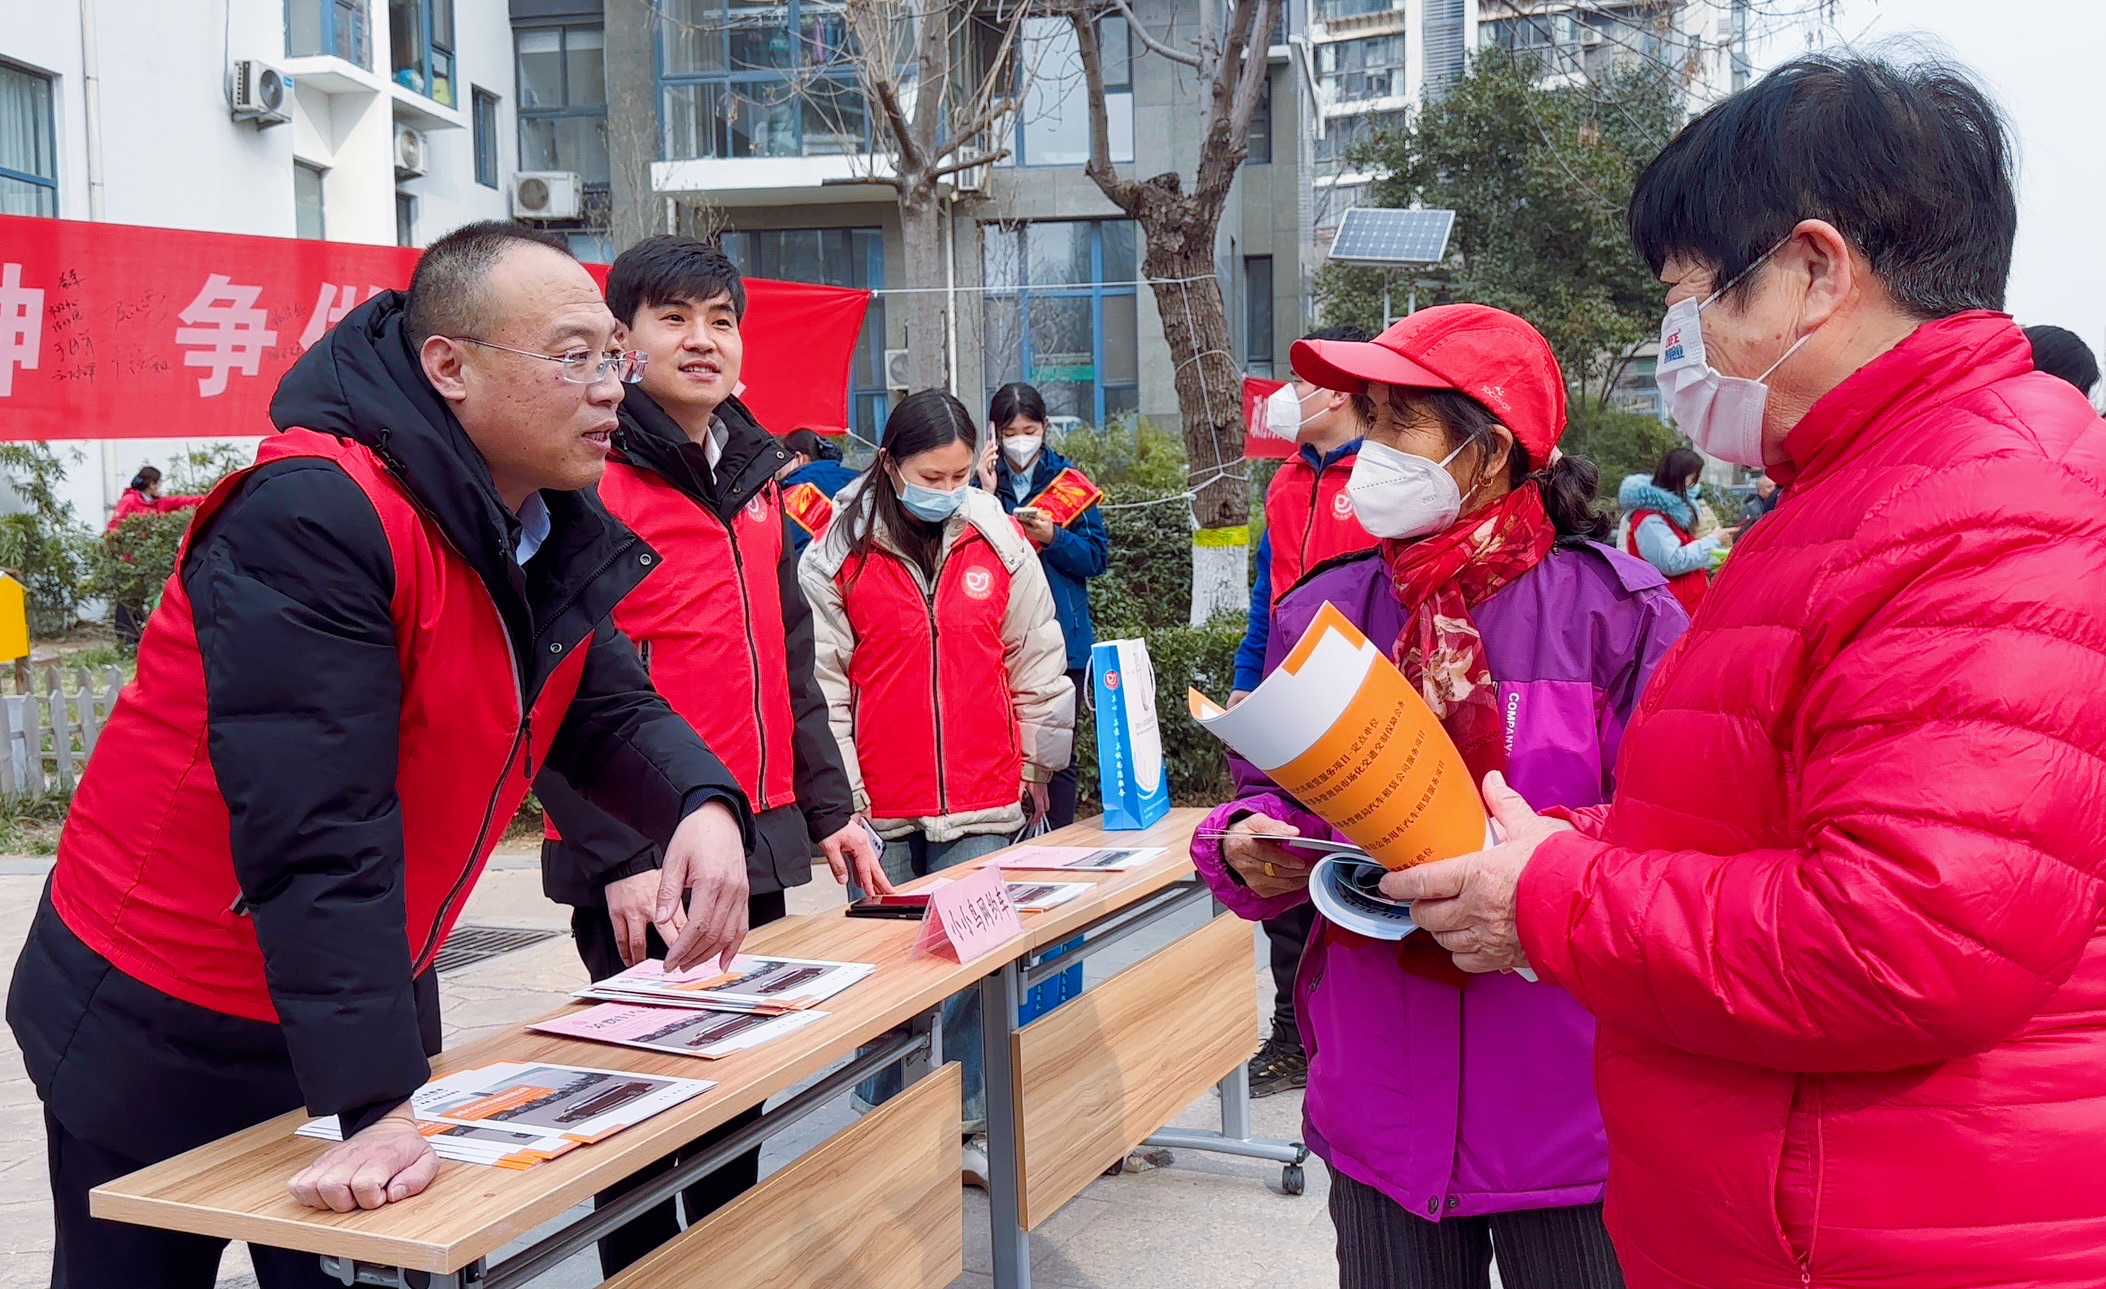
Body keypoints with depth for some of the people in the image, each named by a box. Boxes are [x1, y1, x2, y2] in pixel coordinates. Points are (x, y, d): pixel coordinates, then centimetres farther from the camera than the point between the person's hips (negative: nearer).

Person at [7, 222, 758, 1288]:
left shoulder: (554, 534, -2)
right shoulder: (316, 516, -28)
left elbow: (606, 710, 5)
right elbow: (315, 827, -33)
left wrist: (700, 803, -19)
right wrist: (375, 1109, -36)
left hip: (372, 999, 7)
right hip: (159, 1034, -7)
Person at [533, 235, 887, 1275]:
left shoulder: (755, 474, 14)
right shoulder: (589, 477, -10)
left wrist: (828, 808, 16)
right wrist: (619, 856, -19)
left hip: (758, 844, 7)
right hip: (638, 861, -7)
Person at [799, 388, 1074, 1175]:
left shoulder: (1000, 541, 4)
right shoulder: (838, 555, -1)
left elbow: (1036, 659, 12)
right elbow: (821, 682, 0)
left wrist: (1035, 762, 14)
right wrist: (841, 793, -3)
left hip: (982, 801, 1)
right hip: (882, 809, -1)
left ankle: (964, 1121, 15)